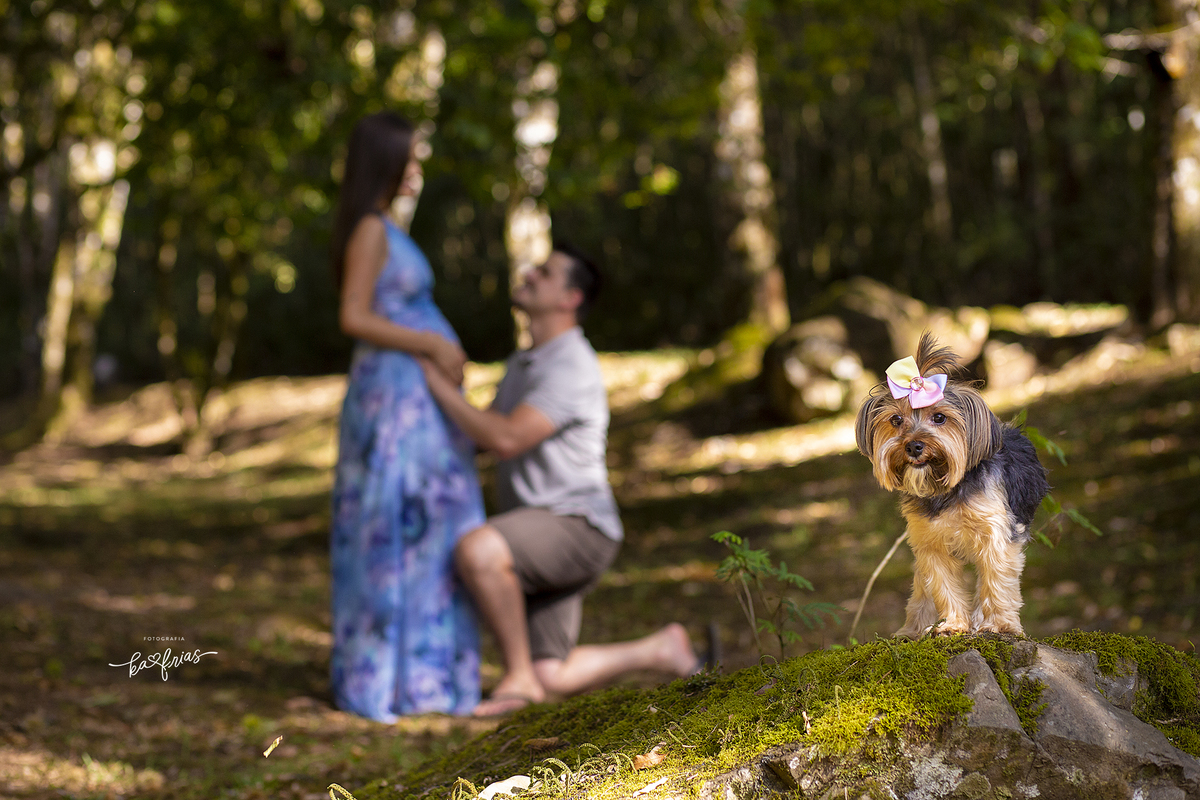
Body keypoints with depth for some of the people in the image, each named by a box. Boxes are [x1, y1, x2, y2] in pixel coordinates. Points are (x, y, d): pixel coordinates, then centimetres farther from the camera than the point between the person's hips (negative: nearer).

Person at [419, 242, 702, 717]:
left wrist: (438, 384, -18)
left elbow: (506, 439, -26)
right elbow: (481, 436, 26)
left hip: (576, 527, -9)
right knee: (552, 680, 0)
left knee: (476, 550, -35)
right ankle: (661, 651, 20)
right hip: (535, 543, 9)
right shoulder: (522, 364, 16)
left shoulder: (572, 367, -16)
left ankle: (519, 676, -18)